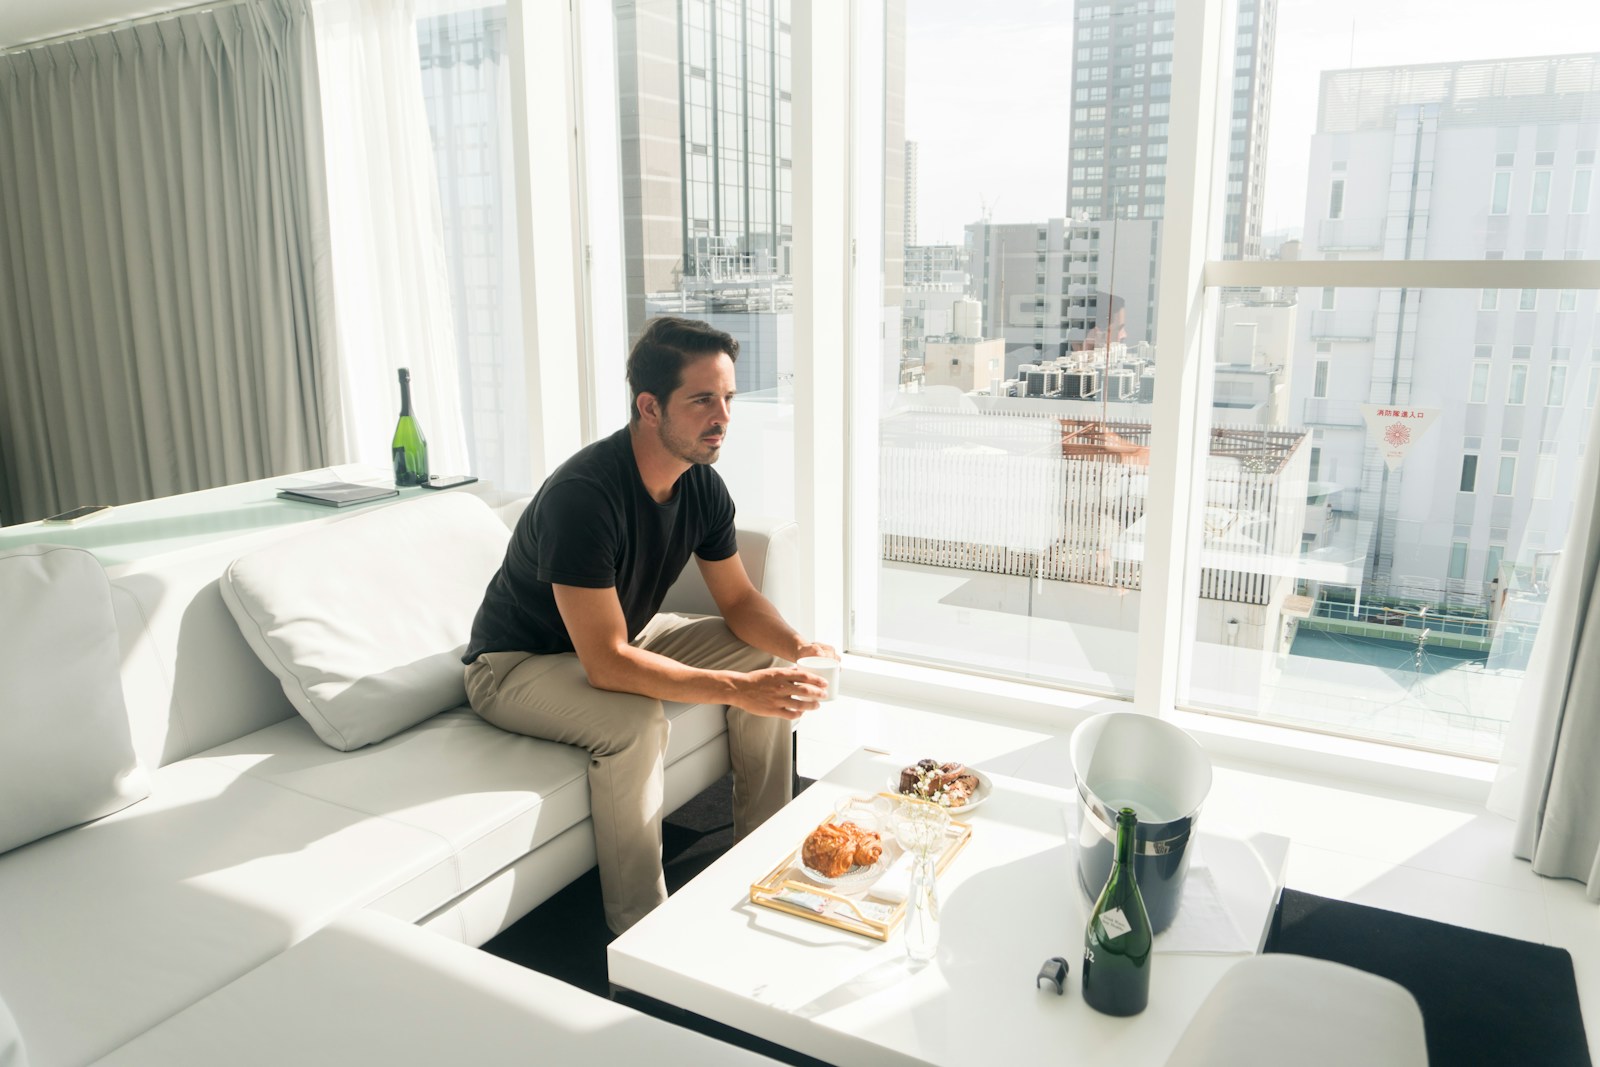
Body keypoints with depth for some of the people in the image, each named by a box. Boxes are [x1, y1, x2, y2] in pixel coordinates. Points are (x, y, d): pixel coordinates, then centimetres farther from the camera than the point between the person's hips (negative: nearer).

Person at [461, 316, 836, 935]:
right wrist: (736, 689, -41)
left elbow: (738, 599, 0)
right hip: (517, 663, -8)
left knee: (769, 661, -4)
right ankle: (640, 936, -18)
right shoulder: (583, 495, -35)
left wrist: (797, 646, -21)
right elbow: (606, 664, -37)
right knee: (635, 722, -36)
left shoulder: (702, 484, -10)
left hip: (622, 635, 8)